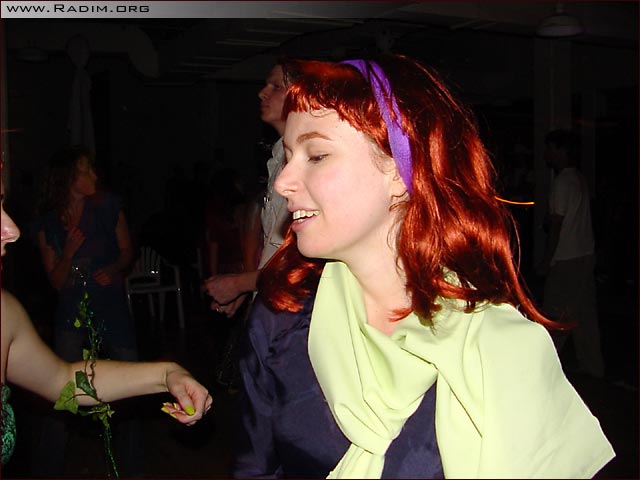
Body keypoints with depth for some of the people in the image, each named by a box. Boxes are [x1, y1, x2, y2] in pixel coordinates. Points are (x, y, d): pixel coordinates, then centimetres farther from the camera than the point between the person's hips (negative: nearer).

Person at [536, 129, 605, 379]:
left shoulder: (562, 182, -15)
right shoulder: (580, 178, 12)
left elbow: (556, 225, -16)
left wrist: (546, 261, -12)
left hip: (566, 260, -9)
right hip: (586, 255, 9)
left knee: (554, 314, -1)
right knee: (585, 313, 14)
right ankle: (593, 366, 22)